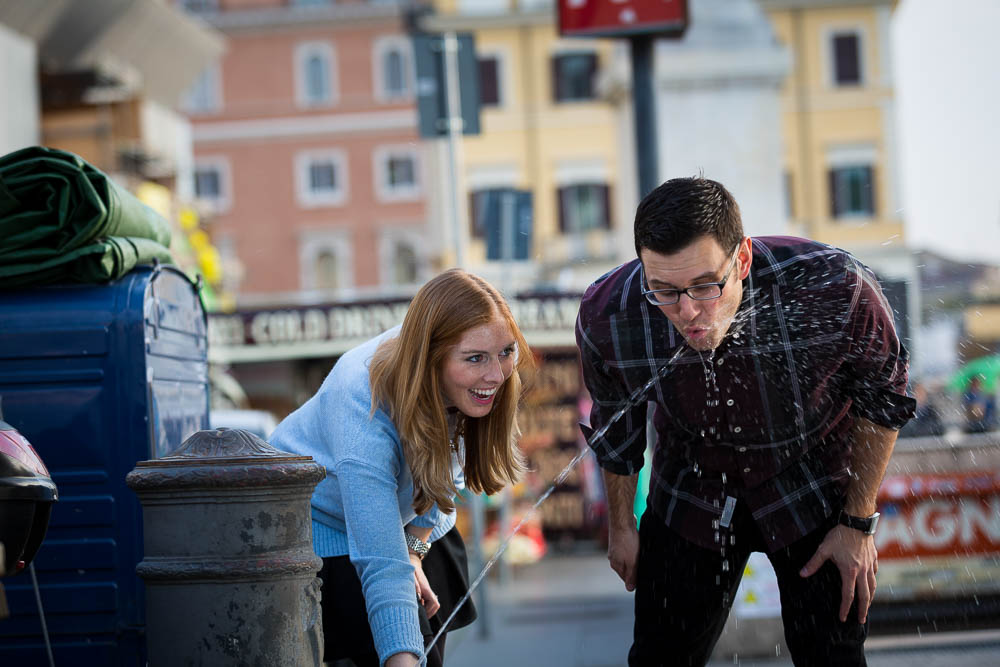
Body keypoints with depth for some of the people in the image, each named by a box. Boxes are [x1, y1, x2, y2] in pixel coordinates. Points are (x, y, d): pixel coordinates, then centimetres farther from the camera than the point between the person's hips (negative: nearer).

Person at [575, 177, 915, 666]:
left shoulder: (833, 289, -34)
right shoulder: (606, 318, -27)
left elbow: (881, 395, -11)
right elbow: (615, 424, -2)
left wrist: (858, 522, -7)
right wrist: (620, 523, 11)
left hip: (813, 495, -1)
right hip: (691, 494, 1)